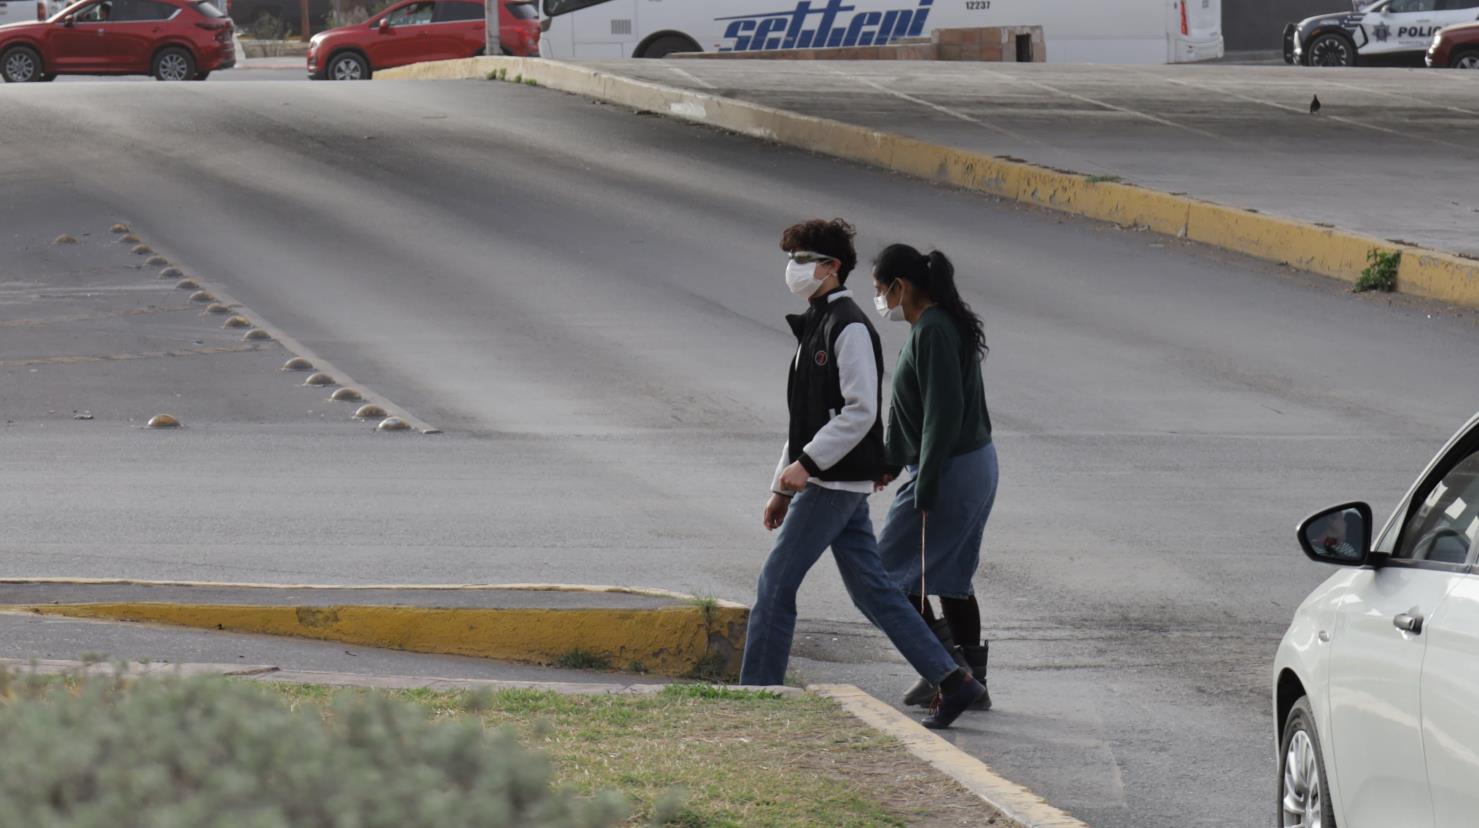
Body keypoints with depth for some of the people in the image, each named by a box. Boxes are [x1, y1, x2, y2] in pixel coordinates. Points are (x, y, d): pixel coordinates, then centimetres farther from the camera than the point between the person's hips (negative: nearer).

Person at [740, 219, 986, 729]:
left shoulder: (848, 327, -12)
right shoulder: (815, 326, 18)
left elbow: (860, 411, -20)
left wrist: (805, 464, -21)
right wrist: (782, 488, 22)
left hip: (837, 481, -10)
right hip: (831, 481, 10)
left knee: (776, 584, -6)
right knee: (871, 589, 8)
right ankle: (952, 681, 7)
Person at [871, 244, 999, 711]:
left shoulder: (932, 333, -18)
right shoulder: (946, 325, 13)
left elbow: (943, 414, -23)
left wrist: (925, 487, -22)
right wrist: (890, 462, 28)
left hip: (951, 471, -10)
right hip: (978, 466, 10)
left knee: (890, 569, -1)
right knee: (951, 576, 16)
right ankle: (971, 681, 18)